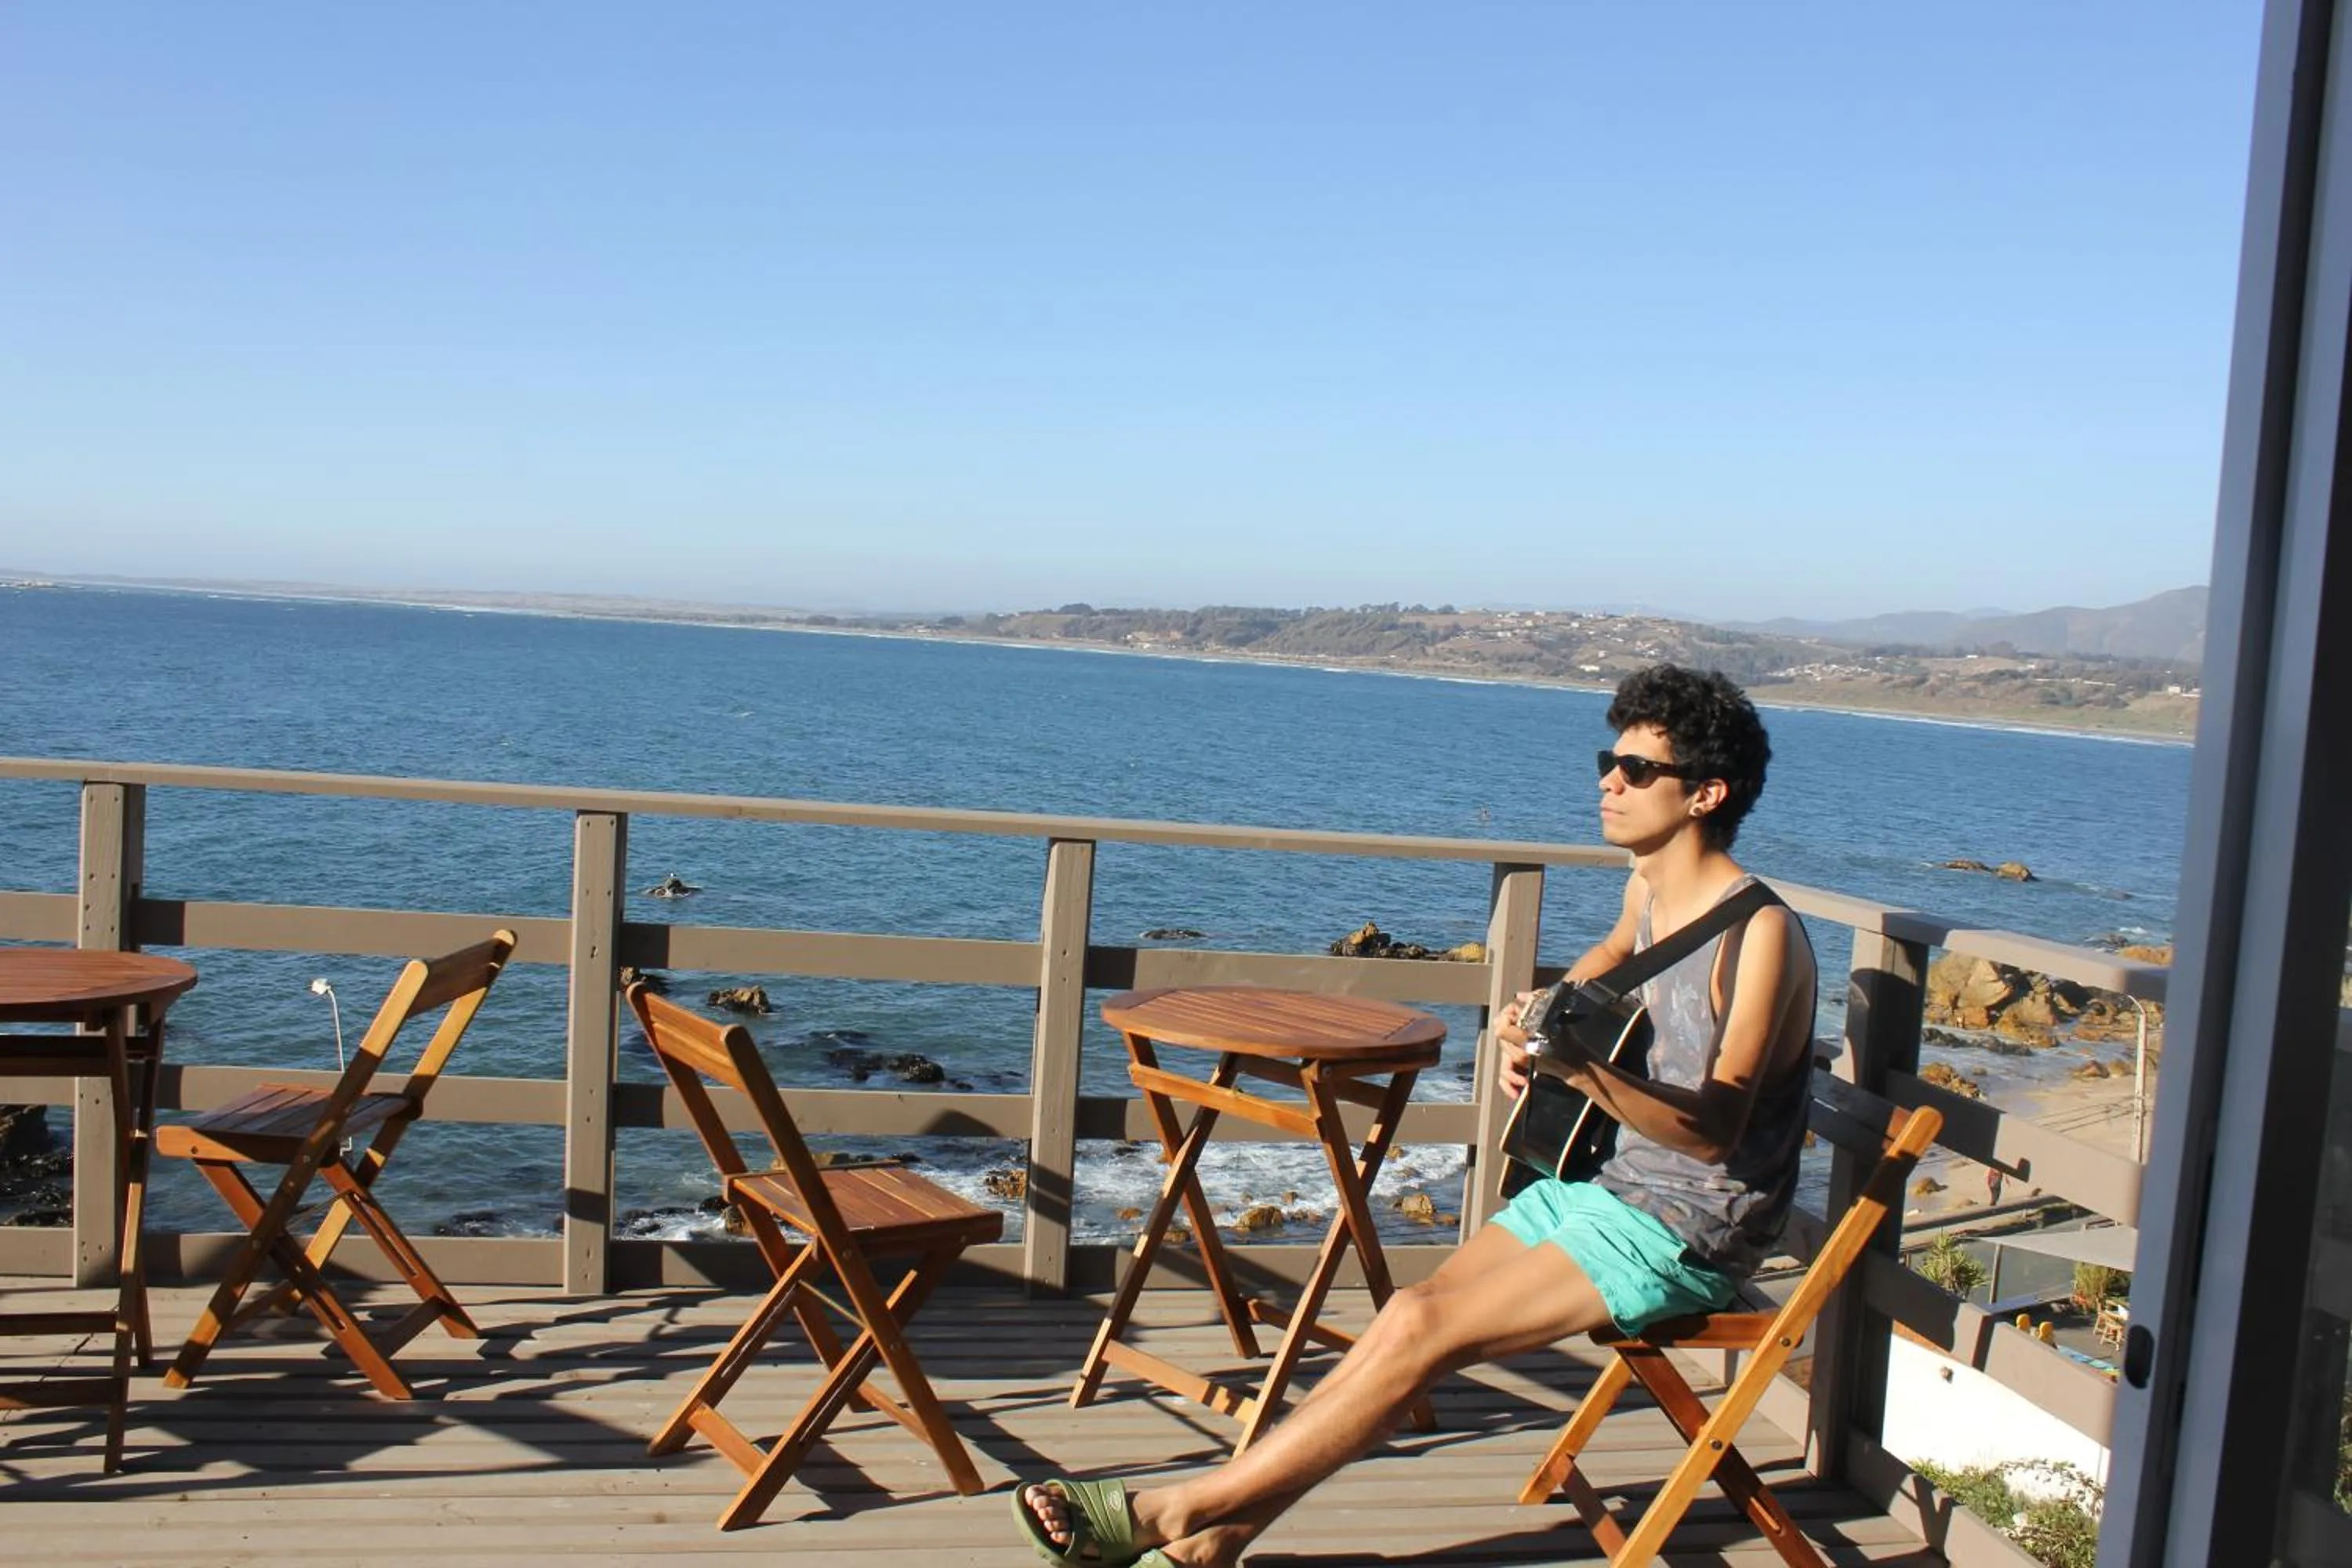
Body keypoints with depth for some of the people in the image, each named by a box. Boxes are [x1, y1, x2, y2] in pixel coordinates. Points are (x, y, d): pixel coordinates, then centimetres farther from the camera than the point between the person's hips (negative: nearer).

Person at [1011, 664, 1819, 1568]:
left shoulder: (1760, 934, -20)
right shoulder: (1649, 887, 6)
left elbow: (1717, 1132, -27)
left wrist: (1586, 1071, -44)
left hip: (1688, 1232, -8)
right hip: (1610, 1184, 8)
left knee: (1420, 1329, -19)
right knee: (1414, 1315, -8)